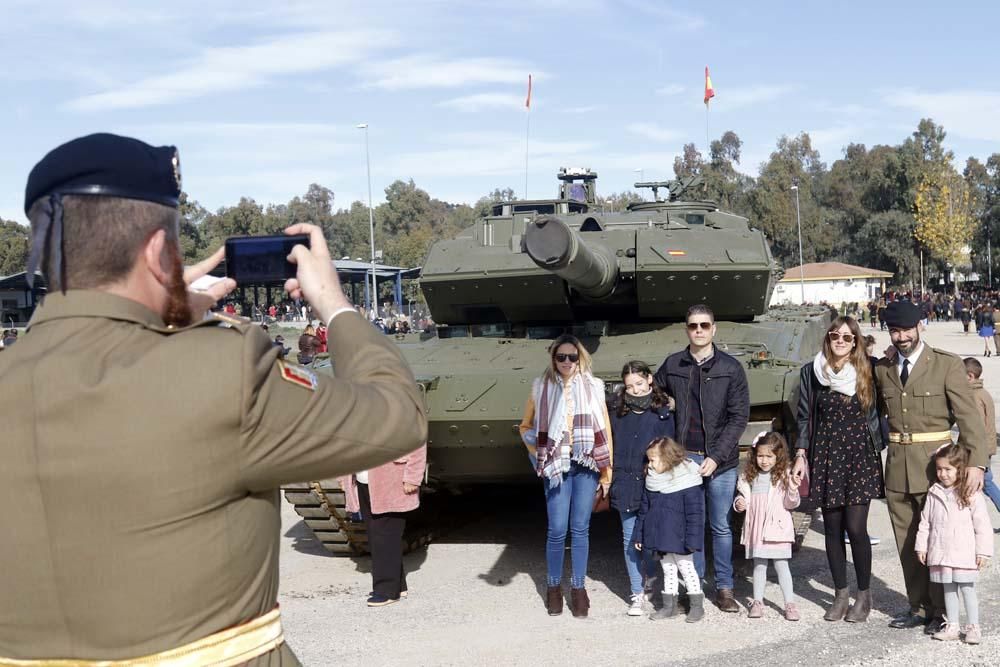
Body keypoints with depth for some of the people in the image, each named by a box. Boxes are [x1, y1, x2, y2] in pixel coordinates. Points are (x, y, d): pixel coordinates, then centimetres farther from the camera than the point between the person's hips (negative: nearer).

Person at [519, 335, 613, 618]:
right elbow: (526, 427, 17)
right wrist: (539, 455, 5)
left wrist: (606, 474, 2)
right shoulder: (542, 388, 4)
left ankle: (579, 587, 16)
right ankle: (554, 586, 15)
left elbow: (604, 432, 4)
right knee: (557, 529, -2)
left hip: (586, 466, 0)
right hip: (557, 466, 0)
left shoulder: (593, 387, 3)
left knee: (580, 528, 4)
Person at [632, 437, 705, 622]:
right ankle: (669, 605, 26)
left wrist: (692, 539, -18)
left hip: (679, 539, -6)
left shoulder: (687, 481, -16)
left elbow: (695, 513, -16)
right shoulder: (651, 481, 3)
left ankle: (697, 605, 19)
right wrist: (639, 535, 10)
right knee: (668, 570, 16)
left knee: (687, 569, 6)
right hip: (659, 538, 6)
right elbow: (644, 510, 11)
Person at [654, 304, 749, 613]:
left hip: (720, 460, -1)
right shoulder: (672, 366, 5)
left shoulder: (731, 368, 0)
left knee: (721, 527, 6)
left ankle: (724, 588, 17)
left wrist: (716, 457, -10)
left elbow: (739, 417, -2)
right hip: (684, 457, 1)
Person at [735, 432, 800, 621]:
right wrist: (738, 503, -3)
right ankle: (757, 602, 20)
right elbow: (742, 495, 17)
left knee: (781, 564, -2)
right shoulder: (749, 474, 4)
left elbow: (791, 504, -6)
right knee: (759, 564, 12)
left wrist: (793, 490, -24)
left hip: (777, 526, -3)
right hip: (756, 526, 4)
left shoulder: (784, 475, -6)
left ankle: (790, 604, 5)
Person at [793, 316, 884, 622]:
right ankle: (841, 593, 20)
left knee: (856, 528, -6)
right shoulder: (811, 372, 4)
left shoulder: (868, 372, 0)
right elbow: (805, 416, 8)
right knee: (833, 528, 7)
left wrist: (879, 452, 0)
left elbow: (875, 414, 5)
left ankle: (864, 594, 12)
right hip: (825, 456, 2)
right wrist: (801, 456, 2)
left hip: (859, 457, -2)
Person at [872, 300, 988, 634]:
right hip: (897, 466, 4)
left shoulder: (947, 364, -6)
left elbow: (968, 415, -11)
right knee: (907, 542, 12)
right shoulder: (882, 368, 7)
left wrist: (976, 463, -20)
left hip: (934, 464, -4)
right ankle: (918, 606, 25)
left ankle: (940, 612, 17)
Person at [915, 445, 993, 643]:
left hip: (964, 554, -4)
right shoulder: (934, 494, 4)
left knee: (967, 589, 1)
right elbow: (925, 522, 11)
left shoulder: (971, 495, -9)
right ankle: (952, 626, 21)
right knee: (948, 590, 12)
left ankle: (973, 627, 11)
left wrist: (983, 551, -8)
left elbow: (982, 525, -7)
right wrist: (921, 546, 11)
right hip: (941, 553, 4)